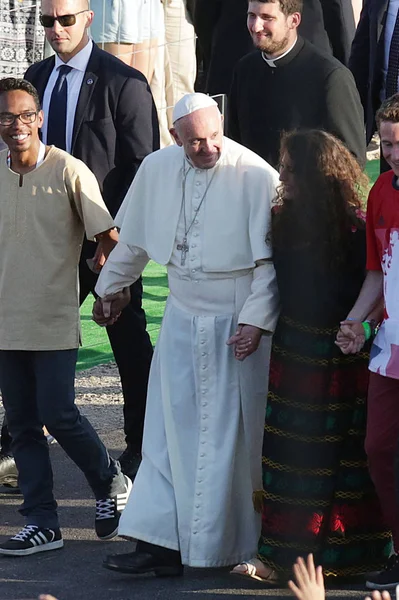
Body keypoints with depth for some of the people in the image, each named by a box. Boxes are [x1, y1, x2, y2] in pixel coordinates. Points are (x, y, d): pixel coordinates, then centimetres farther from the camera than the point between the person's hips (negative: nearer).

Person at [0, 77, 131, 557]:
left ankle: (111, 484, 20)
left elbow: (108, 237, -5)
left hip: (54, 320, -4)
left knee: (58, 416, -7)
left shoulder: (68, 171, -9)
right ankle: (41, 523, 13)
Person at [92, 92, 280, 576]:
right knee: (170, 431, 3)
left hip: (238, 322, -5)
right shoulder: (157, 169, 1)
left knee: (228, 434, 2)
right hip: (182, 317, 5)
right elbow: (133, 239, 17)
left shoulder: (255, 177, -15)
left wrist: (257, 319, -16)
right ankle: (163, 542, 5)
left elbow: (270, 259, -12)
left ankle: (215, 543, 13)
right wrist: (112, 286, 26)